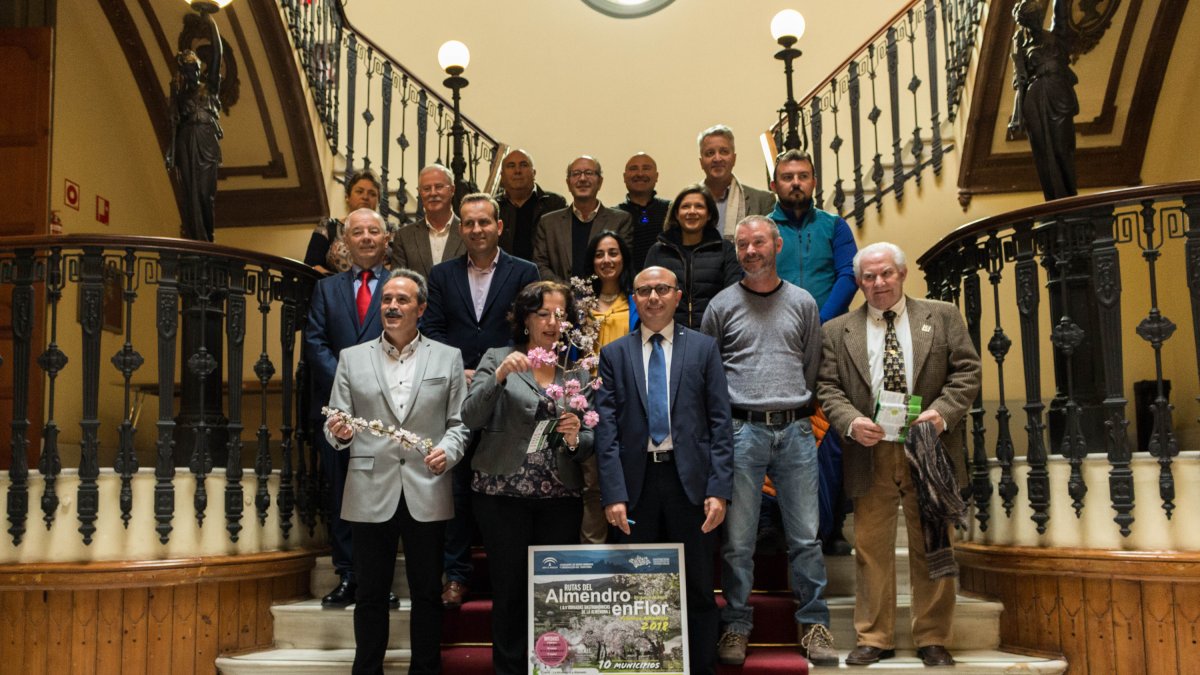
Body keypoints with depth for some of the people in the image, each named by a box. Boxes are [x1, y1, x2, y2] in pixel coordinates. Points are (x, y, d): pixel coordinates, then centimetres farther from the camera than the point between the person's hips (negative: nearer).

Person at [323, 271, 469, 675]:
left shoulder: (448, 358, 7)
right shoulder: (352, 358, 9)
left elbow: (459, 422, 5)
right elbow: (337, 423, 6)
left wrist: (448, 450, -15)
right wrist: (339, 433, -16)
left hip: (426, 494, 0)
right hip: (371, 494, 0)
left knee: (427, 593, 8)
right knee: (371, 594, 8)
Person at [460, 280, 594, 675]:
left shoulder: (577, 373, 12)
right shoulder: (497, 359, 4)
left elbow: (589, 442, 11)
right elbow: (471, 418, -7)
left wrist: (575, 438, -11)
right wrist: (499, 376, -21)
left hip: (560, 497, 2)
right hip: (503, 493, -2)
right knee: (509, 591, 2)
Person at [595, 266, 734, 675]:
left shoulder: (704, 348, 6)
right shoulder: (614, 354, 7)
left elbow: (720, 422, 2)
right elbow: (606, 428, 1)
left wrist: (719, 489, -7)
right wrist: (613, 494, -8)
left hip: (690, 480, 0)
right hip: (635, 482, 1)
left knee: (698, 590, 6)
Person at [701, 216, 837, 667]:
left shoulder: (802, 303, 11)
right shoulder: (722, 306, 6)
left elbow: (813, 369, 16)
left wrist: (797, 412, 9)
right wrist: (726, 418, 6)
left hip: (795, 430, 2)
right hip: (741, 430, -1)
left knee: (806, 536, 3)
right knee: (737, 539, 2)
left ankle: (813, 623, 14)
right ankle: (736, 626, 13)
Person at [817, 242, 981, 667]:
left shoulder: (942, 317, 8)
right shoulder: (837, 331, 10)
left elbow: (967, 371, 4)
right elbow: (827, 388, 6)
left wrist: (943, 412, -12)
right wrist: (851, 421, -12)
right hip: (870, 453, 1)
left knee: (931, 548, 5)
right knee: (871, 548, 4)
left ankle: (933, 640, 15)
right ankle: (874, 639, 14)